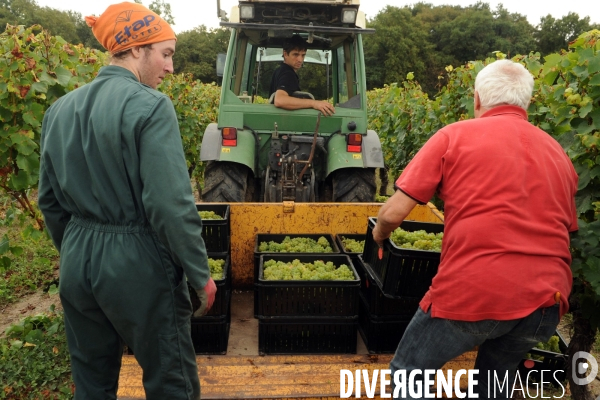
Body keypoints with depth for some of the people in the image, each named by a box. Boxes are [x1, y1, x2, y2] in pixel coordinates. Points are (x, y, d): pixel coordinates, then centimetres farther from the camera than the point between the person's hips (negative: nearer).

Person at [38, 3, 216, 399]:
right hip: (137, 265, -7)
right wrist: (201, 273, -11)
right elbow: (171, 203, -21)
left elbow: (50, 200, 12)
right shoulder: (149, 105, -16)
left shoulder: (60, 109, 6)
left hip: (77, 263, 7)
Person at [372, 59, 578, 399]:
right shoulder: (558, 152, 16)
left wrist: (379, 236, 18)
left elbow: (394, 213, -3)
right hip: (547, 298, 6)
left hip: (473, 291, -5)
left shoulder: (454, 136, 1)